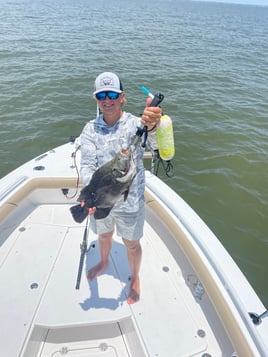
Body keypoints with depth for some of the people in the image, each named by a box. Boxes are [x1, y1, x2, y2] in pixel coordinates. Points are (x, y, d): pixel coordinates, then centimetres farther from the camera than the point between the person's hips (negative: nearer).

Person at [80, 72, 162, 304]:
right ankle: (104, 262, 62)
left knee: (131, 243, 17)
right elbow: (88, 164, -16)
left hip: (130, 200, -3)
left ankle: (135, 278, 47)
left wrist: (151, 125, -67)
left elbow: (149, 135, -41)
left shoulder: (135, 124, -18)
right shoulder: (91, 129, -8)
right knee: (104, 235, 29)